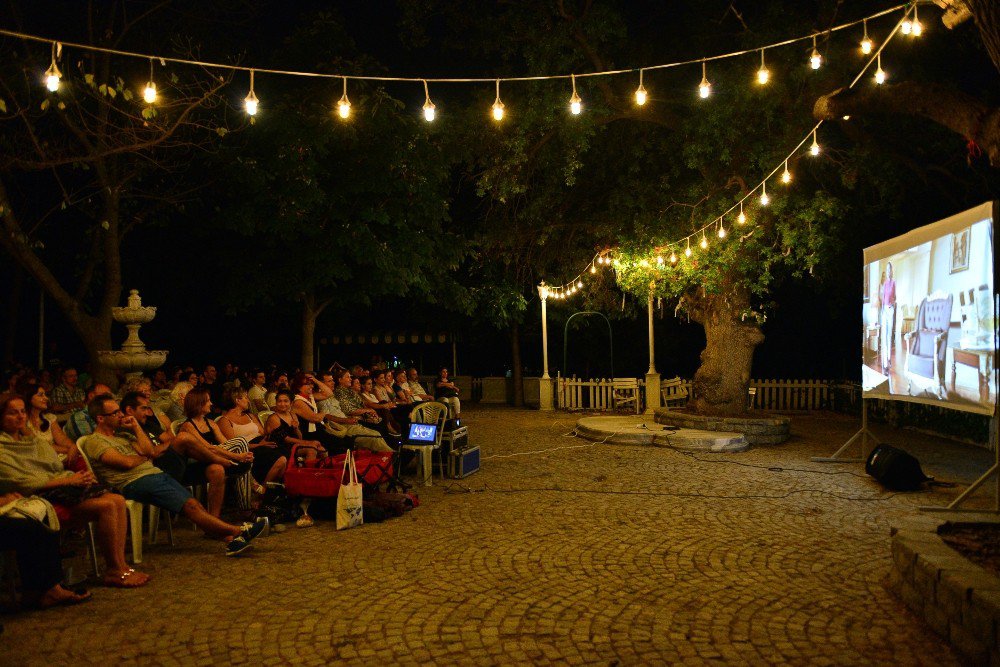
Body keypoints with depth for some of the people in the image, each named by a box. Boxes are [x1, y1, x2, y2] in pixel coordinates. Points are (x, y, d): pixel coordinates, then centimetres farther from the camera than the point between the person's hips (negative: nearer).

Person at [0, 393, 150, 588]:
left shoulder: (33, 440, 23)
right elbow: (23, 484, -13)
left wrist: (78, 476, -3)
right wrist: (68, 480, -16)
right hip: (43, 498, -8)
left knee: (118, 500, -16)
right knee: (107, 505, -27)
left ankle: (120, 566, -16)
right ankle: (115, 572, -17)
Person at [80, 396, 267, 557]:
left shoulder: (123, 434, 25)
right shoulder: (94, 442, 0)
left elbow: (149, 451, 13)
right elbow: (127, 463, -11)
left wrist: (136, 427, 10)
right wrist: (144, 457, 8)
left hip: (155, 473, 8)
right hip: (135, 483, -8)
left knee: (193, 503, -13)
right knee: (189, 506, -20)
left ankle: (230, 540, -24)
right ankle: (239, 531, -24)